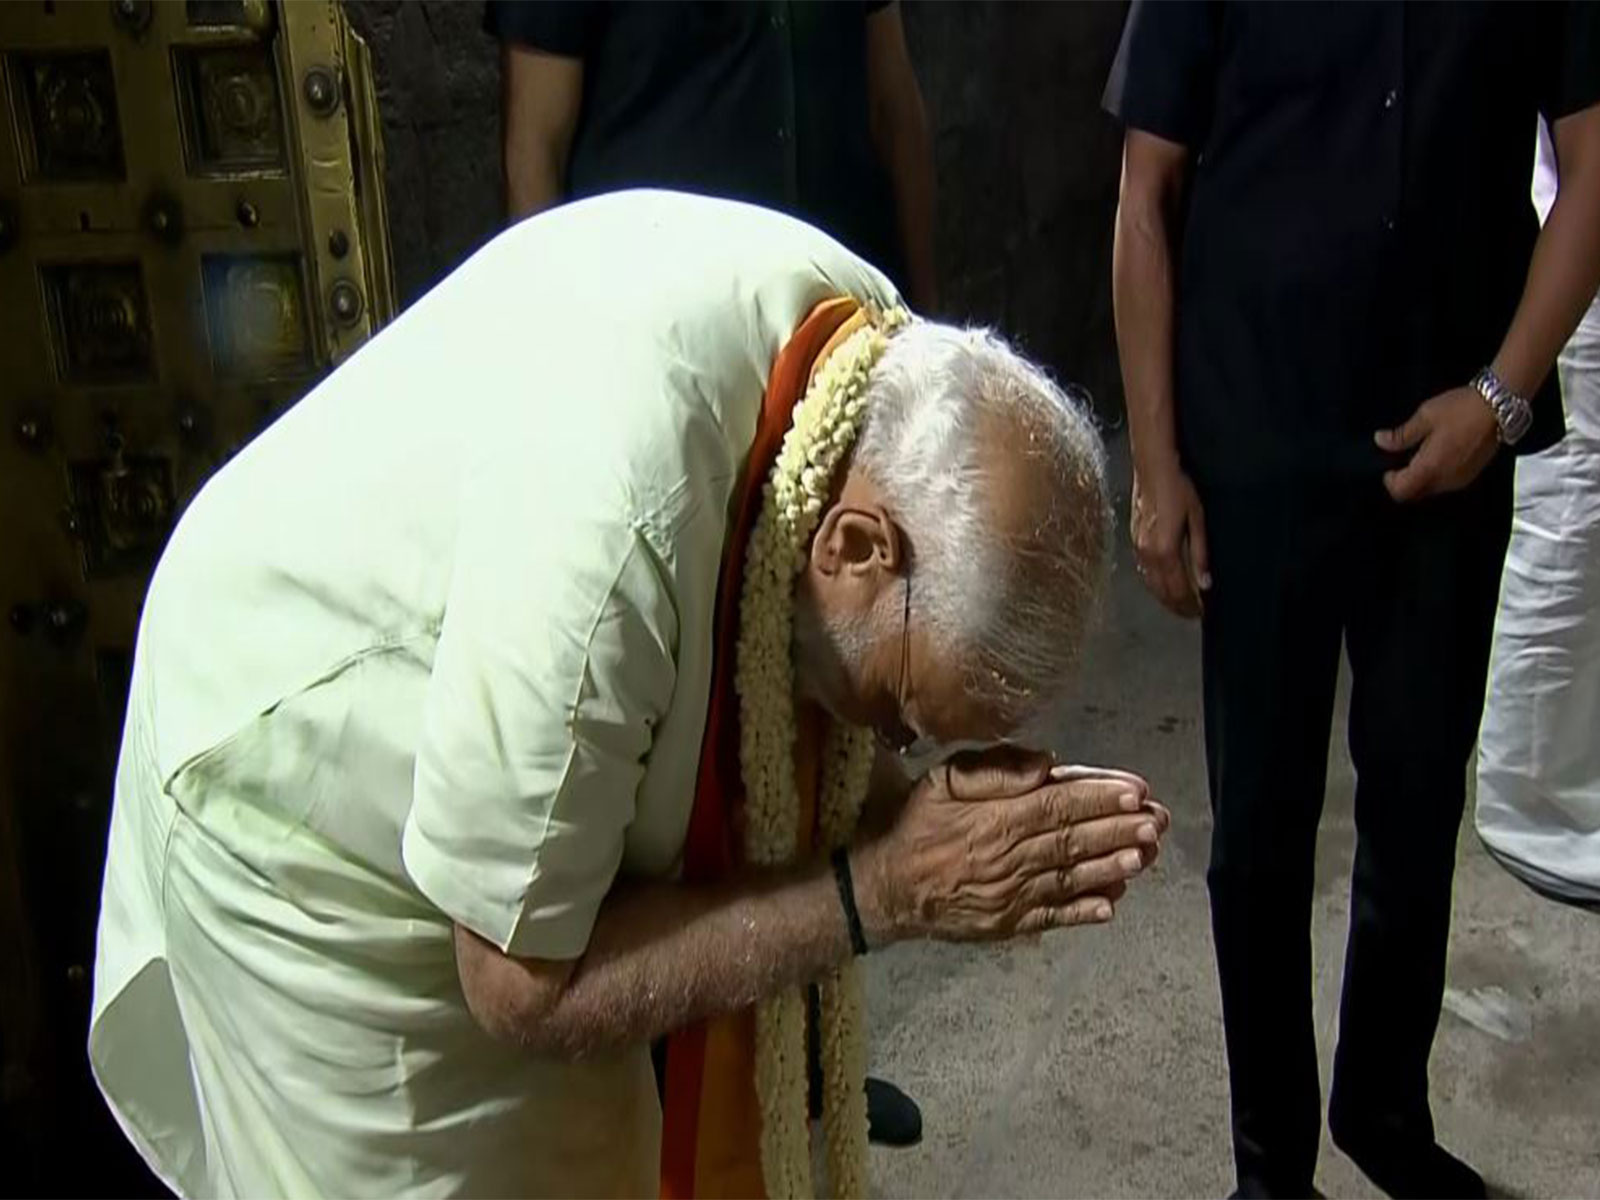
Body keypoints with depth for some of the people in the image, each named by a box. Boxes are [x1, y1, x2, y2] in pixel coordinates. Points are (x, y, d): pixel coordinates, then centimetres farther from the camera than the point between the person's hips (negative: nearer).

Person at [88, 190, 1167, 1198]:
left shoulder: (887, 351, -18)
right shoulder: (604, 530, -42)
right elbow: (523, 983, -28)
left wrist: (944, 820, -22)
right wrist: (883, 890, -28)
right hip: (319, 847, -6)